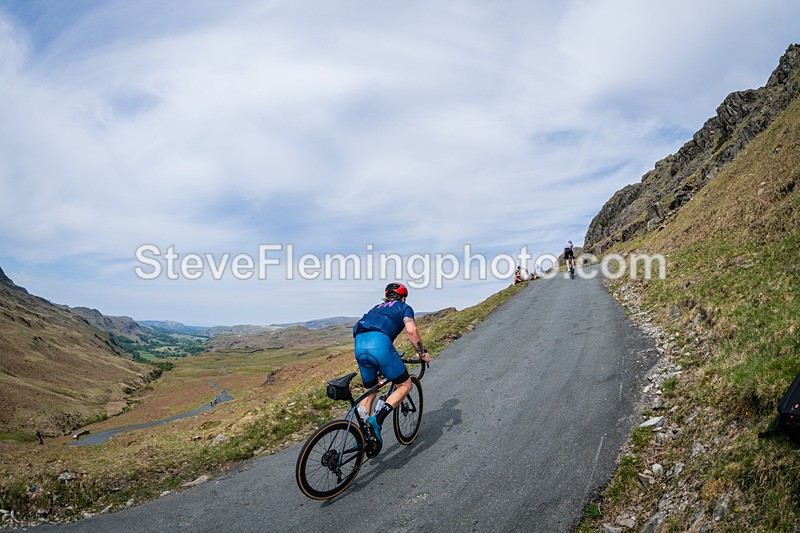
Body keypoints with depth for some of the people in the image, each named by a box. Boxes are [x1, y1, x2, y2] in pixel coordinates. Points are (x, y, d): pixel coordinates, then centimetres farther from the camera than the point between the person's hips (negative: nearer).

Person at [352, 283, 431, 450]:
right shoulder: (404, 307, 21)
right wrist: (422, 353, 14)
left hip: (359, 346, 6)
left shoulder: (376, 308, 38)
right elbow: (411, 331, 2)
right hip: (380, 344, -6)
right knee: (405, 385, 10)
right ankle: (377, 420, -6)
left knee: (370, 392, 22)